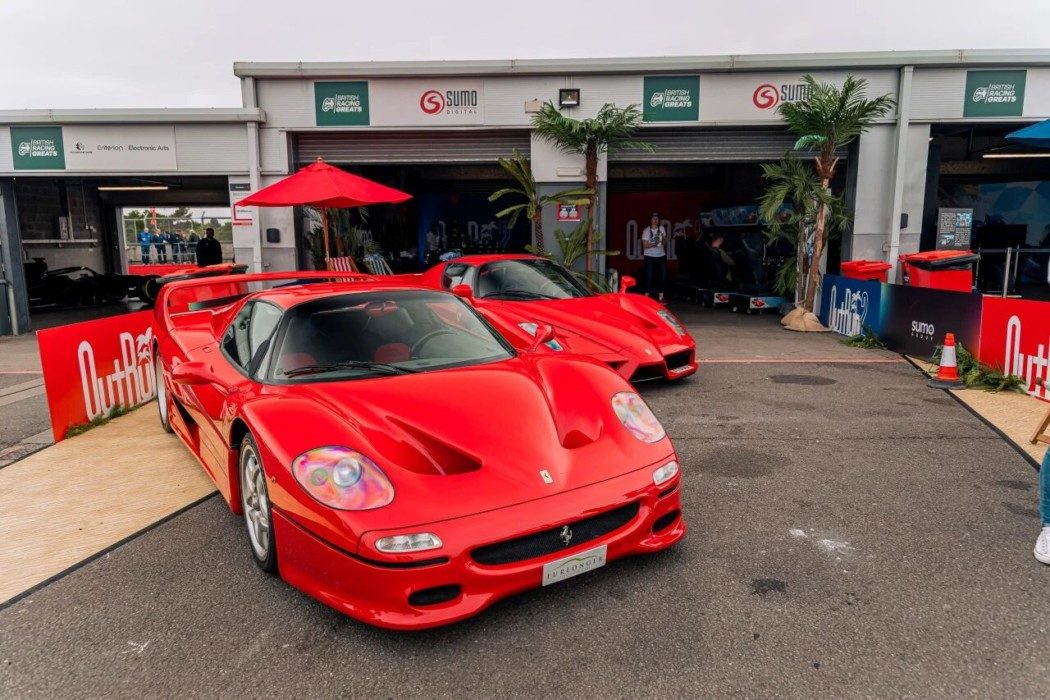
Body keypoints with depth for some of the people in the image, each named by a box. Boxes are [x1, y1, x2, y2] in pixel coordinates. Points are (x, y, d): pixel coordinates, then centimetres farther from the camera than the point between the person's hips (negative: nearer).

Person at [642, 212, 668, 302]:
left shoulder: (661, 229, 5)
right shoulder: (646, 231, -5)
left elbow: (665, 243, 8)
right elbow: (645, 246, -9)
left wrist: (663, 239, -14)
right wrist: (654, 244, -24)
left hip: (661, 256, 4)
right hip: (650, 257, -4)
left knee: (663, 276, 0)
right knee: (649, 277, -6)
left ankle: (661, 297, 11)